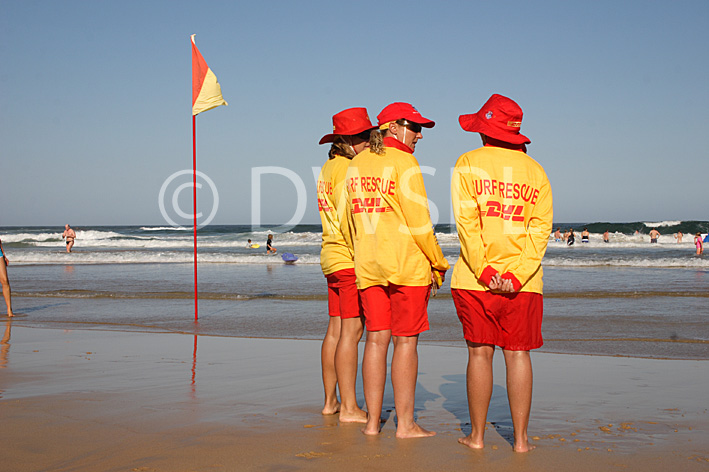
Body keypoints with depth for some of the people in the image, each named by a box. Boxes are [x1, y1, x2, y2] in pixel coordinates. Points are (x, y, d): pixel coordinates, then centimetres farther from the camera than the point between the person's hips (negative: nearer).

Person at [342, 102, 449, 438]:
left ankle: (372, 420, 12)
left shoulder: (356, 165, 12)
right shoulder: (404, 163, -9)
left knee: (376, 339, 9)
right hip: (408, 265, -6)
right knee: (405, 341, 0)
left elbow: (346, 222, 15)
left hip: (367, 267, 6)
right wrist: (438, 264, -2)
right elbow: (419, 223, -12)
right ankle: (405, 423, 5)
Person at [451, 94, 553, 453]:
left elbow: (466, 222, -9)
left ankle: (477, 435, 12)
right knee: (518, 354, 5)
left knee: (480, 353, 5)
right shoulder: (535, 170, 9)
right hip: (524, 280, 2)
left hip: (476, 276, -2)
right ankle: (521, 438, 8)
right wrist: (517, 275, -7)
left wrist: (484, 271, -10)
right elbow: (541, 227, -1)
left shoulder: (468, 164, 1)